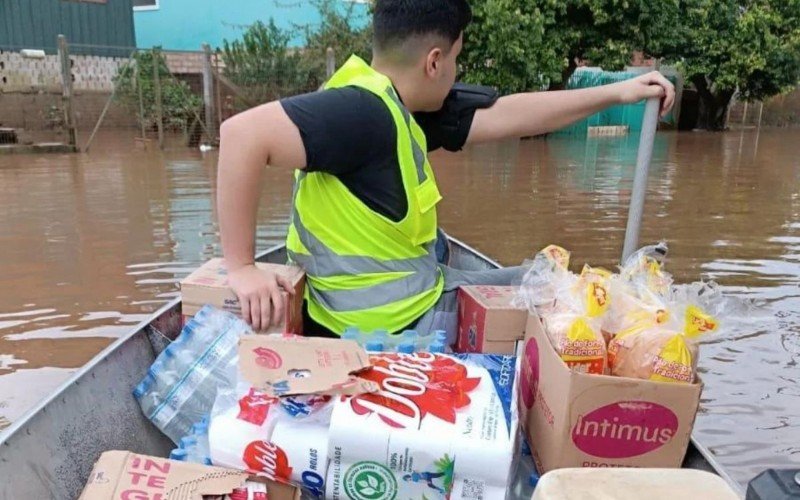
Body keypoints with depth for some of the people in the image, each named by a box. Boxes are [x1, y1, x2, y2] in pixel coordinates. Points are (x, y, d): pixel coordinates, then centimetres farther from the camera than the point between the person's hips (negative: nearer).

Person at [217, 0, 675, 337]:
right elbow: (243, 133, -33)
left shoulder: (402, 107, 3)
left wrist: (615, 93, 13)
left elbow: (507, 115, 9)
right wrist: (242, 268, -30)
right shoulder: (364, 110, -26)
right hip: (389, 328, -9)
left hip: (419, 295, 9)